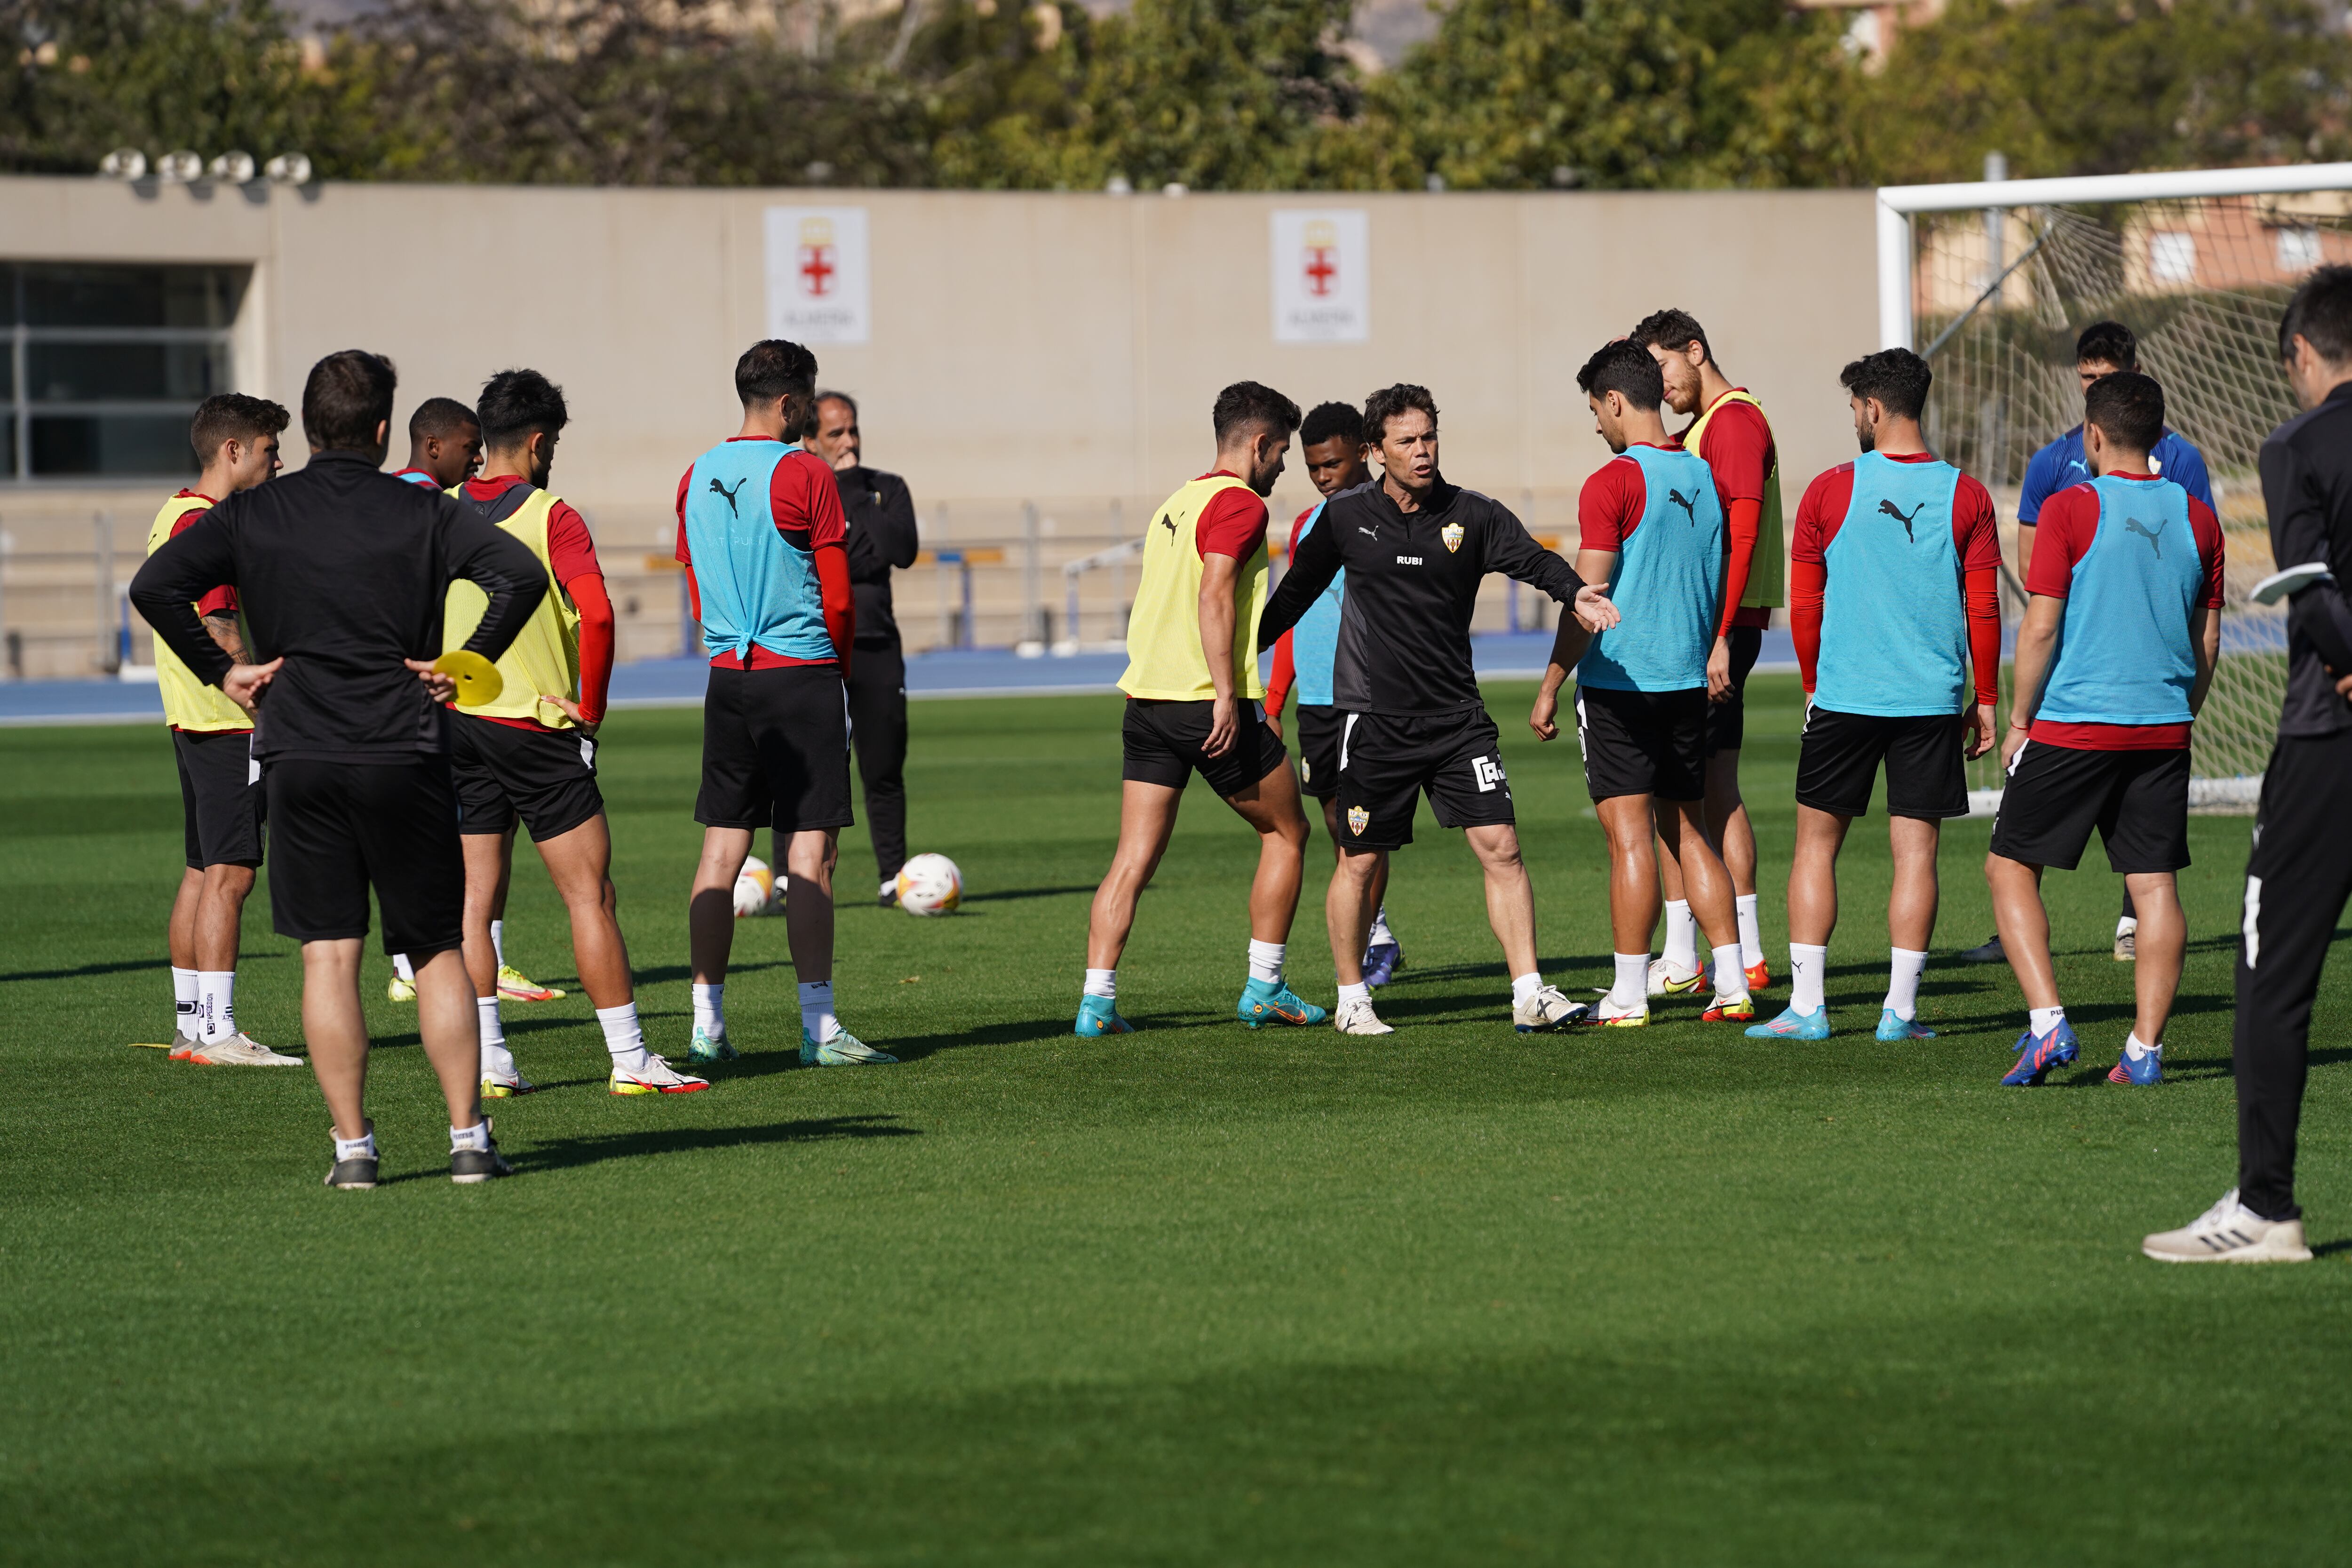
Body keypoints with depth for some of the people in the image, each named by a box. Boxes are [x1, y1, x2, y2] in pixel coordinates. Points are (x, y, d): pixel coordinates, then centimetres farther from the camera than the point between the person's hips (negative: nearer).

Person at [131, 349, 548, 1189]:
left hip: (299, 757, 1)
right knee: (439, 949, 9)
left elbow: (155, 585, -7)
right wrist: (469, 664, -4)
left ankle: (353, 1145, -1)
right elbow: (521, 575, -13)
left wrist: (221, 671, 0)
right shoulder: (422, 512, 0)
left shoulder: (252, 514, 3)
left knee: (328, 955, 3)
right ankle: (468, 1137, 5)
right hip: (406, 756, -1)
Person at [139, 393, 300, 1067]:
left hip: (193, 719, 11)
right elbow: (219, 629, -23)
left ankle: (190, 1027, 17)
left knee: (204, 873, 13)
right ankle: (217, 1033, -10)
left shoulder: (174, 514, 16)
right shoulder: (208, 524, -16)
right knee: (229, 876, -9)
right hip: (230, 723, -11)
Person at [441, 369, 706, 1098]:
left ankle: (487, 1062, 7)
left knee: (474, 897, 8)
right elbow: (596, 613, -24)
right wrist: (591, 705, -13)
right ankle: (630, 1059, 0)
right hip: (537, 730, -5)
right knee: (591, 894, 0)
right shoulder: (553, 517, -12)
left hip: (456, 723, 5)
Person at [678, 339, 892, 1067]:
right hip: (802, 674, -6)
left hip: (727, 677, 6)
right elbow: (838, 598, -6)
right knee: (810, 849, -5)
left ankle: (707, 1025, 7)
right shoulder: (805, 473, -9)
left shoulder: (698, 478, 10)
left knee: (722, 847, 8)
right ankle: (818, 1027, -7)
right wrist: (841, 670, 9)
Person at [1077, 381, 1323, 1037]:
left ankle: (1097, 1001, -5)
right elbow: (1213, 598, -19)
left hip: (1147, 700, 8)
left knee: (1133, 858, 4)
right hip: (1210, 704, -8)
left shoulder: (1177, 504, 19)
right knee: (1286, 832, 10)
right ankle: (1264, 989, 12)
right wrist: (1227, 696, -22)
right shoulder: (1239, 504, -8)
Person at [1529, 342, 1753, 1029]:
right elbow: (1721, 587, 18)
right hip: (1687, 684, 7)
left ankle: (1629, 995, -4)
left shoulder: (1613, 483, -12)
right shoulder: (1703, 477, 10)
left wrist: (1550, 686, -10)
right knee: (1689, 833, 12)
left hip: (1619, 682, -7)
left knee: (1631, 838, -5)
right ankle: (1733, 986, 8)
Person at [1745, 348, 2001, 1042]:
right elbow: (1984, 611, 1)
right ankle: (1901, 1009, 1)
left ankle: (1807, 1005, 4)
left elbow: (1804, 606, 4)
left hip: (1845, 695, -1)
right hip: (1934, 699, 1)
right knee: (1916, 851, 3)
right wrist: (1985, 700, 10)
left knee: (1817, 842, 8)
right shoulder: (1966, 496, 0)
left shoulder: (1831, 491, -2)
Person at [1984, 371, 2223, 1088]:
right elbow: (2208, 640, 12)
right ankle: (2146, 1048, 3)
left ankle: (2047, 1022, -8)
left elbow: (2040, 627, -9)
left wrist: (2019, 721, 0)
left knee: (2010, 867, 6)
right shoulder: (2196, 517, 6)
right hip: (2164, 728, 4)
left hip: (2074, 726, -4)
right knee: (2155, 883, 6)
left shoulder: (2070, 509, -8)